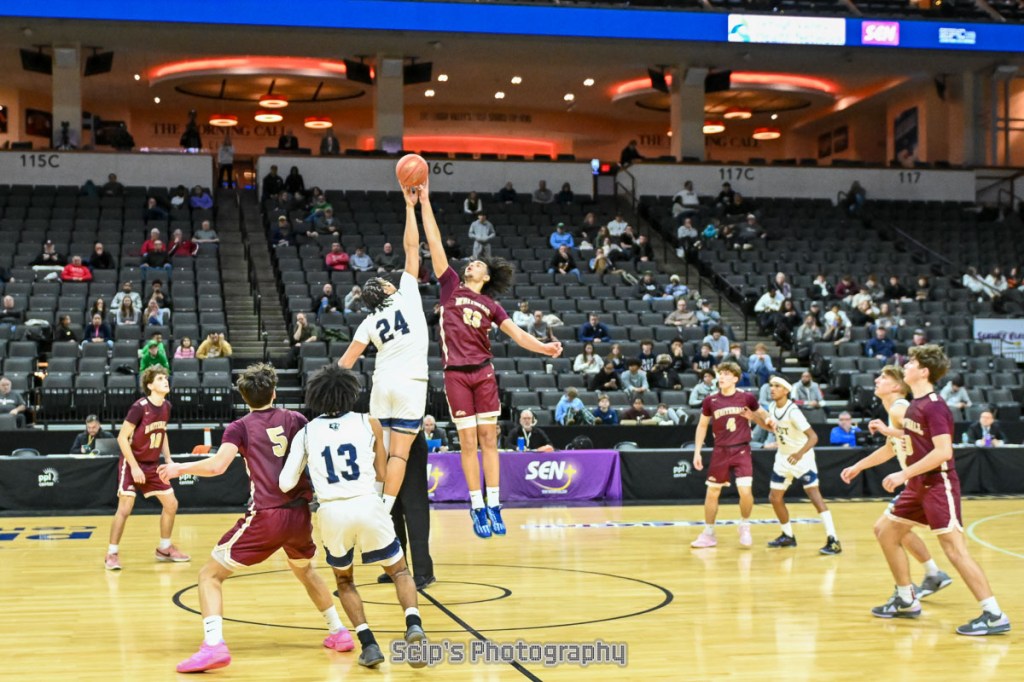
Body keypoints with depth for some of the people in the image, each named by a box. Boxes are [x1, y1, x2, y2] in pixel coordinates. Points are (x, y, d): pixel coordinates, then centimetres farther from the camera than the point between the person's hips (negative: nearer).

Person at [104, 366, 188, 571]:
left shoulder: (166, 406, 1)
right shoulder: (139, 407, -21)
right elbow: (122, 437, -20)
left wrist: (168, 460, 8)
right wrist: (134, 467, -22)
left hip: (152, 465, 7)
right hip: (132, 464, -7)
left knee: (171, 504, 7)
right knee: (125, 508, -12)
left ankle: (164, 548, 23)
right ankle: (112, 553, 2)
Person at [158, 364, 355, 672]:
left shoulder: (240, 427, 1)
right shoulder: (295, 419, 11)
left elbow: (217, 466, -13)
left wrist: (180, 468, 3)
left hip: (266, 517, -4)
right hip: (301, 513, 5)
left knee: (210, 574, 5)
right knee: (304, 570, 33)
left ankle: (213, 645, -14)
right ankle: (339, 632, 32)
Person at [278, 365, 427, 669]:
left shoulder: (305, 432, 8)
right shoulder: (369, 423, 8)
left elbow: (286, 484, 5)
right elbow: (383, 475, 12)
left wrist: (310, 472, 25)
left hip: (332, 512, 1)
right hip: (367, 506, -1)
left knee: (343, 579, 25)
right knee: (399, 570, 19)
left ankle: (368, 644, 9)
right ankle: (413, 624, -8)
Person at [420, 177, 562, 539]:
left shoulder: (491, 305, 13)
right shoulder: (451, 285, 9)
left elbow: (516, 333, 1)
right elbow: (435, 243, 4)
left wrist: (543, 347, -17)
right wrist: (424, 204, -1)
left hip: (483, 373, 1)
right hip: (456, 374, -1)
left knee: (489, 438, 1)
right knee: (468, 442, -1)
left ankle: (494, 507, 5)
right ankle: (477, 508, 6)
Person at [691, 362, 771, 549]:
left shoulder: (746, 398, -6)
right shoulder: (710, 401, -3)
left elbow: (761, 413, 12)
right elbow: (702, 425, 9)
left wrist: (768, 420, -11)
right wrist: (697, 451, 5)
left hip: (741, 450, -2)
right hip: (720, 451, 2)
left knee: (745, 490, -15)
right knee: (712, 492, 6)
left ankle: (744, 527, 12)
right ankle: (708, 534, 21)